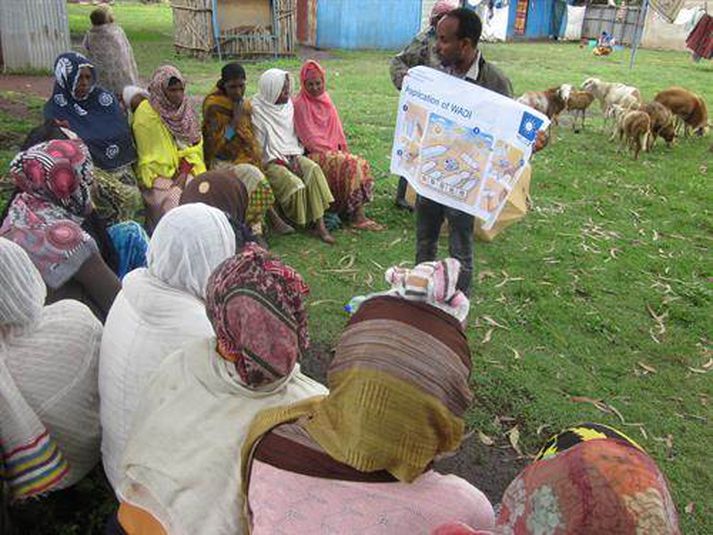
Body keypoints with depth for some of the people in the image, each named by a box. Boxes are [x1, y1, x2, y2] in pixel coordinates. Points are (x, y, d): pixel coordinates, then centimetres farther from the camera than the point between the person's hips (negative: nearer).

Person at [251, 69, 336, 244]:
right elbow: (261, 143, -9)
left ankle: (319, 223, -27)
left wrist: (295, 155, -3)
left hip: (290, 155, 5)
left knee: (313, 169, -24)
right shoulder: (257, 109, -8)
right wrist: (283, 161, -14)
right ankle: (310, 223, -3)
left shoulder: (288, 104, 12)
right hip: (270, 161, -5)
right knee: (295, 185, -29)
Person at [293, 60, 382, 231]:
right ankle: (357, 216, -25)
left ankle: (357, 213, -22)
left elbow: (337, 130, 19)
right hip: (314, 154, -7)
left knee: (362, 163, -18)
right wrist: (329, 151, -12)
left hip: (333, 151, 7)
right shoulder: (299, 104, -5)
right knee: (350, 164, -28)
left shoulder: (326, 101, 17)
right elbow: (308, 137, -9)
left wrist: (343, 149, 5)